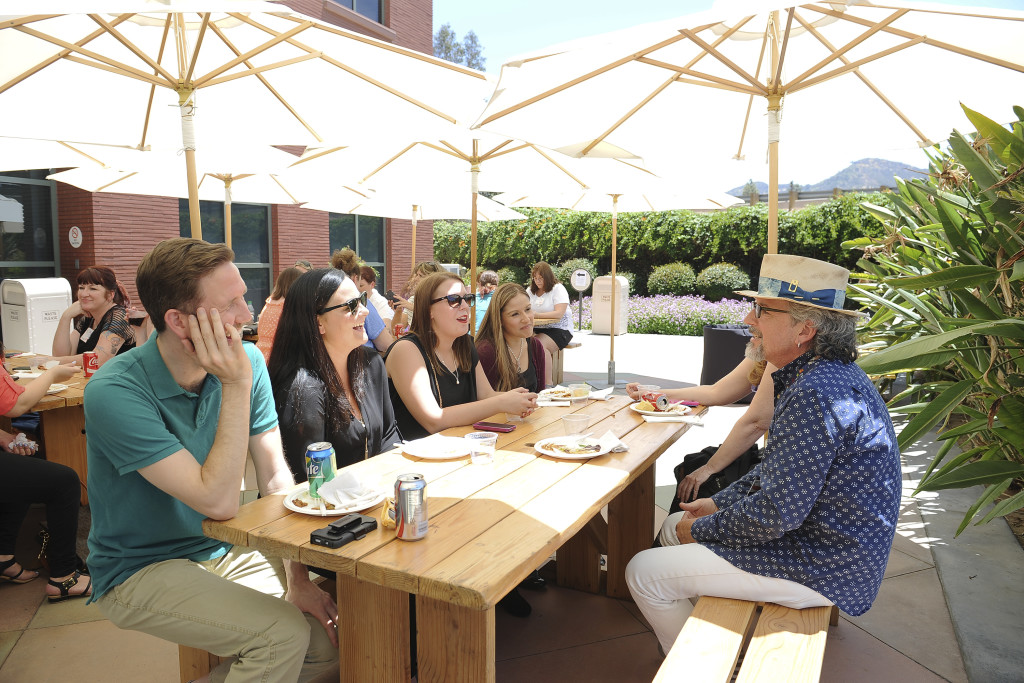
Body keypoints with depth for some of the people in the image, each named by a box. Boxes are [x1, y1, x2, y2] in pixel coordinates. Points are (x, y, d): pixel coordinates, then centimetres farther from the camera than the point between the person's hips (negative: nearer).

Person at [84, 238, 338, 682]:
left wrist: (298, 580, -11)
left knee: (329, 639, -8)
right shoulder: (114, 392, -24)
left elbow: (276, 477, -5)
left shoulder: (247, 361, -9)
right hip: (142, 570, -5)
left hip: (225, 550, 6)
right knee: (283, 633, -25)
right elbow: (218, 501, -28)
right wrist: (236, 386, -29)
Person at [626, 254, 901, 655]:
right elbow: (776, 471, 16)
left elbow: (777, 513, -28)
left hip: (818, 570, -10)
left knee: (643, 573, -8)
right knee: (674, 527, 19)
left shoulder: (816, 395, -29)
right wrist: (720, 502, 10)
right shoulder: (826, 375, 6)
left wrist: (703, 528, -12)